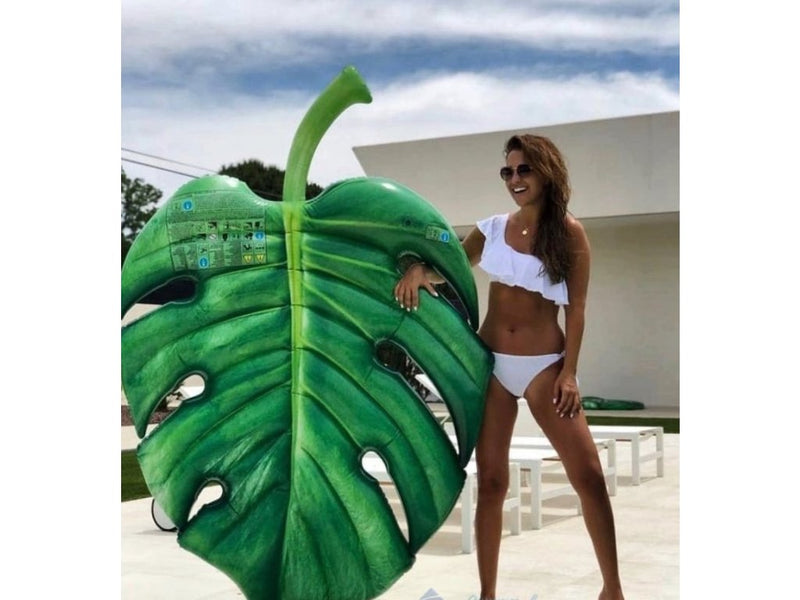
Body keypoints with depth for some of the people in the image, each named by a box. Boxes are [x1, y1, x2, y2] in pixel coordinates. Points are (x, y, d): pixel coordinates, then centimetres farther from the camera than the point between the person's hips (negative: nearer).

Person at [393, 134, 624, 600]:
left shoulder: (569, 232, -3)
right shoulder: (494, 228, 6)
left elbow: (577, 308, -4)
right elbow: (448, 269, 11)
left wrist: (569, 373, -11)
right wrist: (419, 268, -13)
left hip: (544, 365, -3)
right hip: (490, 363, 3)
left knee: (590, 476, -6)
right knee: (491, 482, 5)